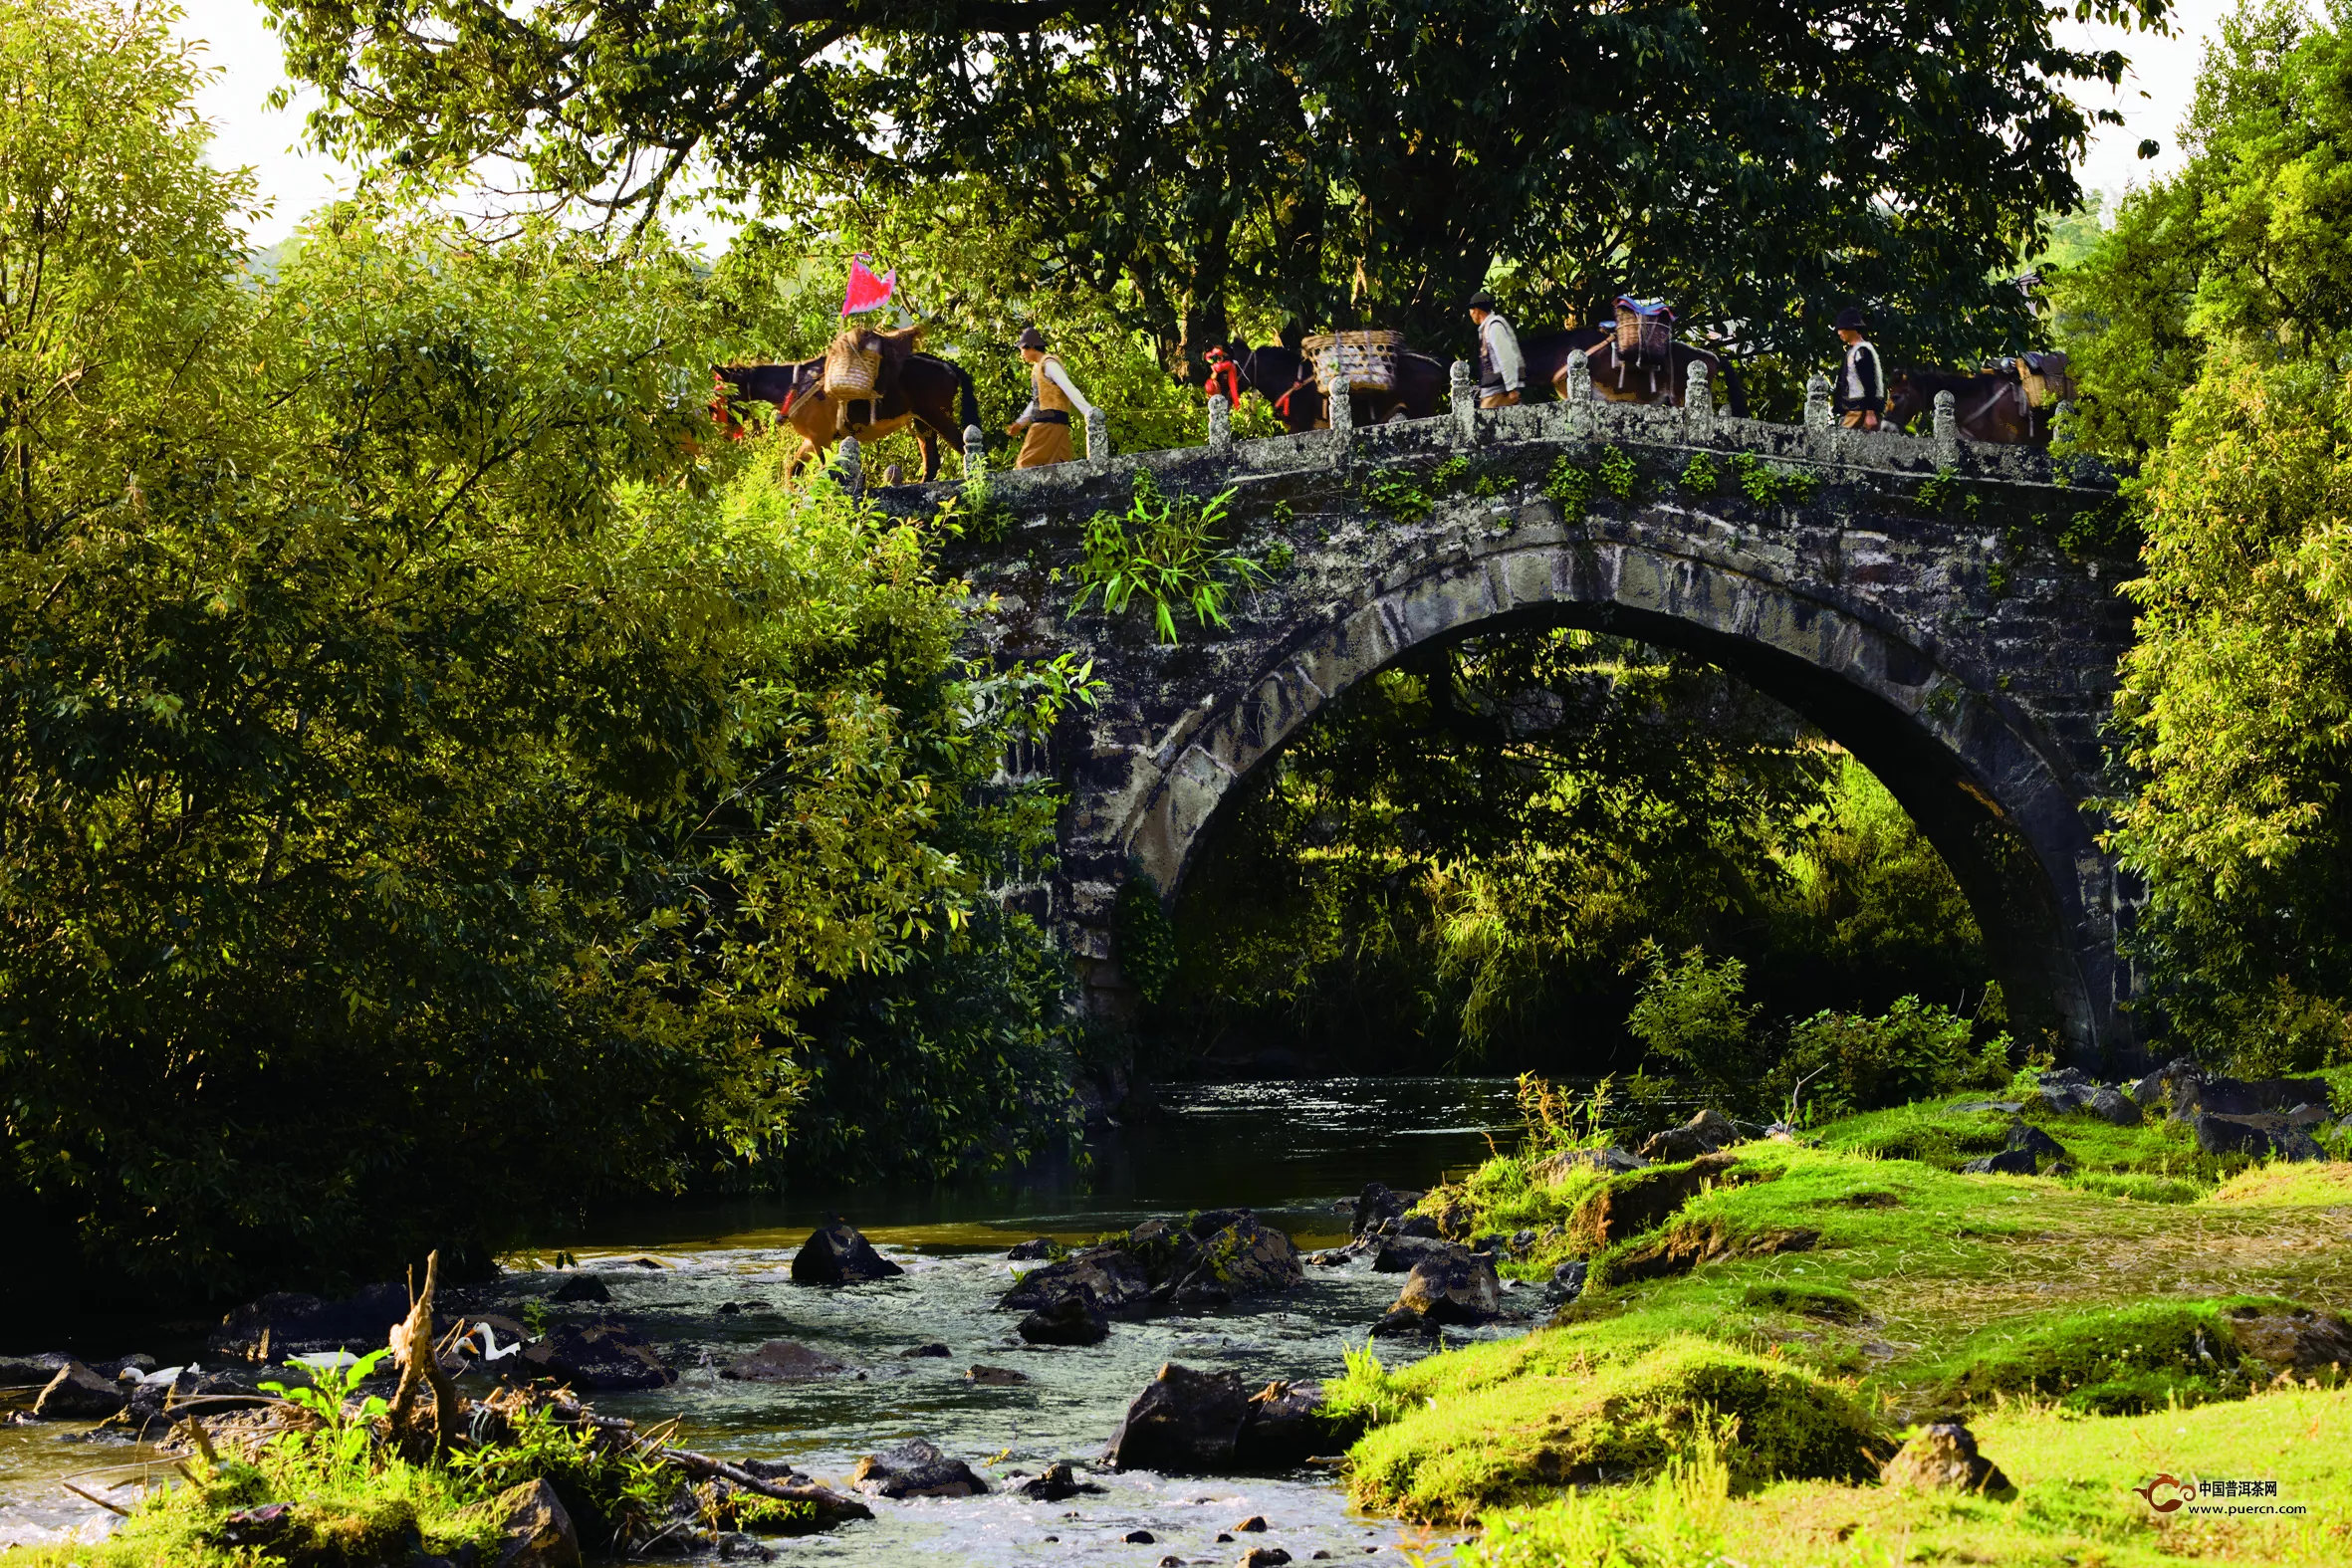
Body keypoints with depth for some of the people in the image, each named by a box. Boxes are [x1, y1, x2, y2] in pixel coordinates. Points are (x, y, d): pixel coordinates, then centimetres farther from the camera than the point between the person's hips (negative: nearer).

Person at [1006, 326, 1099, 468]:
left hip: (1049, 424, -9)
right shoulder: (1038, 367, 20)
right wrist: (1020, 423, 24)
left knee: (1028, 465, -10)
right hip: (1043, 424, 9)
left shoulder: (1048, 364, -10)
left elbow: (1069, 388, -22)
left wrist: (1088, 411, -33)